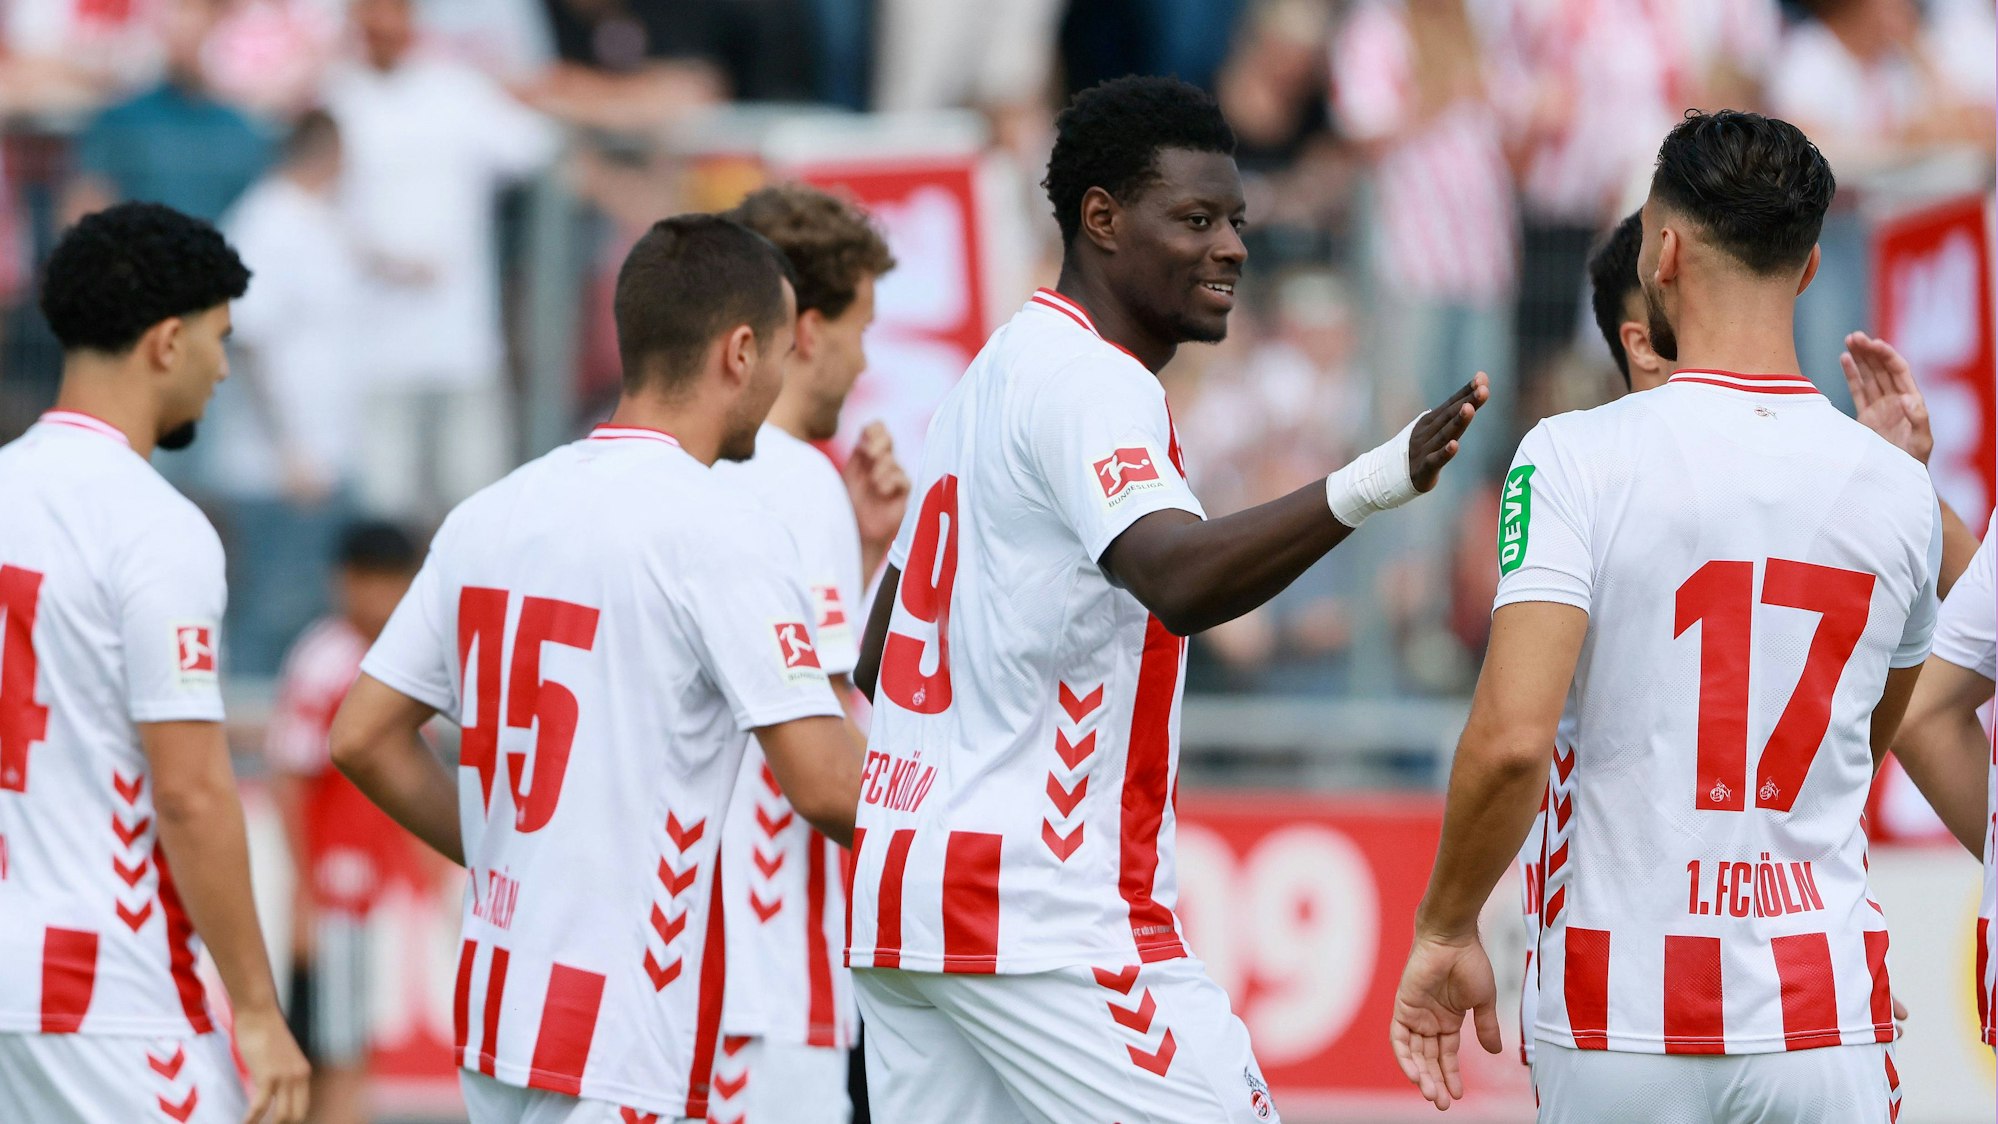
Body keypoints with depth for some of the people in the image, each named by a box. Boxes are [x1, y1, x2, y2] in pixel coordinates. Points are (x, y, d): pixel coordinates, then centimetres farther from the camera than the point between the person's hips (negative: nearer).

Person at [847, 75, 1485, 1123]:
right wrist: (1366, 488, -44)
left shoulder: (992, 374, 20)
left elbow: (878, 663, 26)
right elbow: (1179, 581, -31)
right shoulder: (1090, 380, -11)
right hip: (1042, 908, -10)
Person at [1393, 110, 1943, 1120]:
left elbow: (1512, 736, -19)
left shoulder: (1580, 458, -9)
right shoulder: (1898, 490, 4)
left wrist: (1445, 929, -4)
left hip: (1620, 1032, -2)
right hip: (1827, 1032, 2)